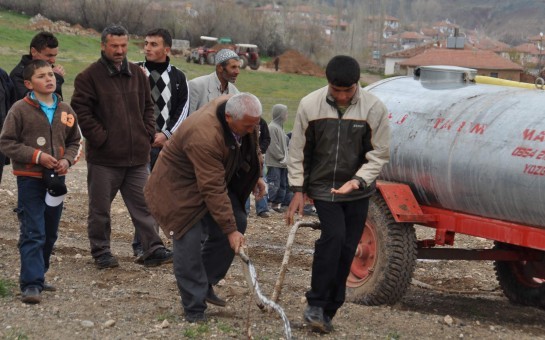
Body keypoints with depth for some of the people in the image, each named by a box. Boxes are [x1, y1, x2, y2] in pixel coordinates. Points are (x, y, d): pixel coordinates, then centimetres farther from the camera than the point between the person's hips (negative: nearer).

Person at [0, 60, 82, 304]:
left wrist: (67, 159, -4)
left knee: (50, 233, 13)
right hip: (30, 179, -5)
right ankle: (31, 284, -8)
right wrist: (37, 155, -15)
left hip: (56, 180, 5)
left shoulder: (65, 110, 6)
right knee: (33, 234, -9)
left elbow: (74, 141, 17)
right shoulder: (20, 110, -7)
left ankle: (38, 276, 27)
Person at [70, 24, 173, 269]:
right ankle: (101, 252, 17)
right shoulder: (89, 77, -6)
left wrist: (148, 134, 7)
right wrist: (99, 137, -14)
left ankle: (153, 249, 7)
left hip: (137, 156, 4)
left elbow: (148, 106, 20)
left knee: (144, 205, 4)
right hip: (104, 157, -4)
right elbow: (81, 110, -10)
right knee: (100, 208, 6)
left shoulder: (137, 74, 11)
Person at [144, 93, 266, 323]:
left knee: (237, 223, 1)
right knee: (189, 241, -14)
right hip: (180, 186, -8)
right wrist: (230, 230, -32)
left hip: (216, 176, 8)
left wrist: (256, 176, 13)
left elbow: (252, 145, 10)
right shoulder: (204, 137, -40)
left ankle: (205, 283, 15)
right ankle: (194, 309, -5)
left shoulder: (246, 118, -16)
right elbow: (213, 191, -36)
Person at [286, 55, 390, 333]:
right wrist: (298, 190, -2)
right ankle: (316, 304, -9)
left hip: (357, 192, 1)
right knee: (333, 236, -20)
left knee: (346, 250, 4)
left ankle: (327, 310, 16)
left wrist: (358, 180, -21)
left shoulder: (373, 108, -12)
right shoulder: (310, 105, -10)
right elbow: (298, 151, -1)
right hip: (322, 188, -1)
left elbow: (379, 153, -6)